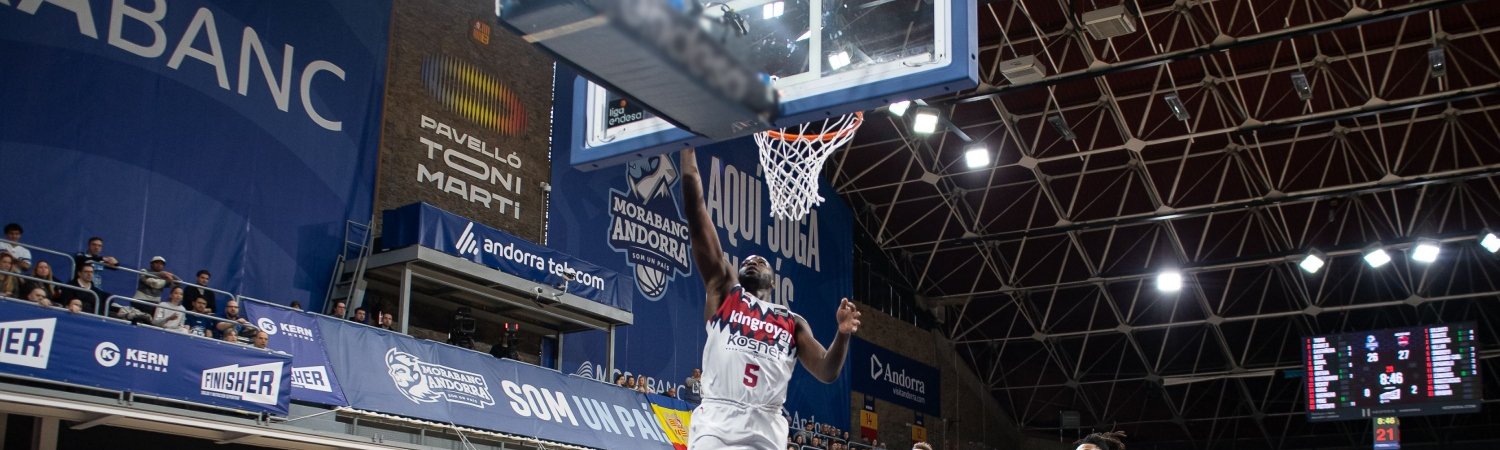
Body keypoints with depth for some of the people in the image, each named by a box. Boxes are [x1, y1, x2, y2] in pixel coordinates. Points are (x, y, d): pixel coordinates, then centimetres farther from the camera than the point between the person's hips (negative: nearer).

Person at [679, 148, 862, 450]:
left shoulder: (792, 322, 24)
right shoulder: (723, 290, 18)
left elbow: (827, 372, 13)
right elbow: (695, 212, 12)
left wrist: (843, 335, -6)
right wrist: (688, 151, 10)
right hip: (717, 420, -2)